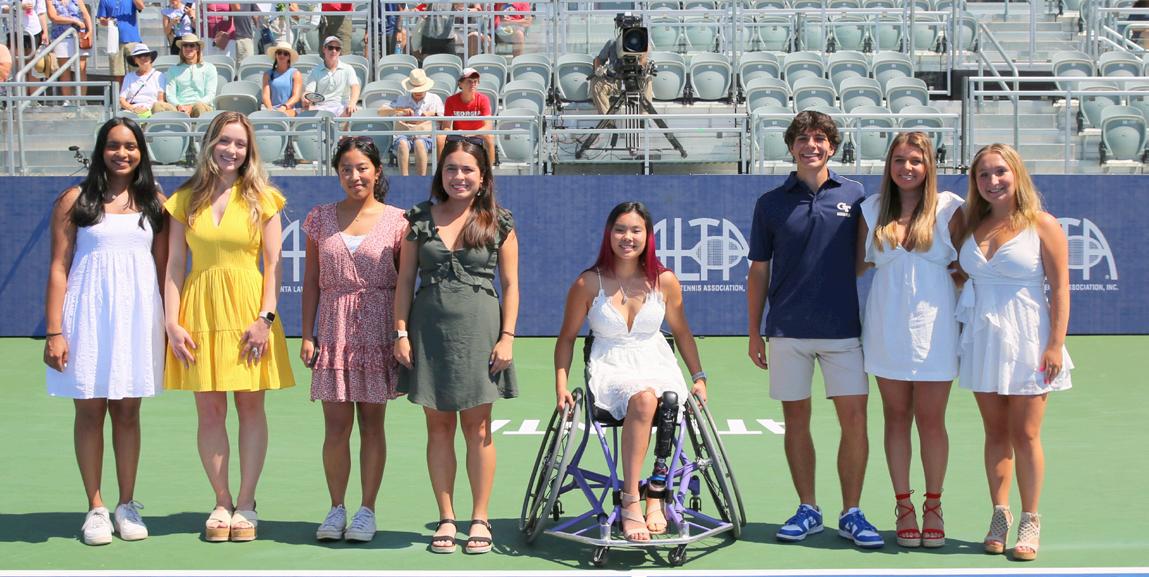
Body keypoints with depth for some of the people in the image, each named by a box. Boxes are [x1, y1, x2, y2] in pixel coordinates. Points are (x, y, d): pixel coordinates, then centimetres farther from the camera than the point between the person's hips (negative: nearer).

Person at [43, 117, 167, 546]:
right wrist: (54, 331, -8)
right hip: (88, 314, -2)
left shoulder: (155, 202, 8)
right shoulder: (75, 200, 1)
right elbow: (58, 268, -2)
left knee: (127, 411, 7)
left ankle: (127, 506, 16)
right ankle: (96, 508, 11)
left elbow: (164, 266, 10)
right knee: (90, 410, 3)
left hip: (138, 313, 2)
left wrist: (169, 325, 4)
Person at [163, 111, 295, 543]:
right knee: (209, 410, 3)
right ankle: (222, 503, 14)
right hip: (200, 310, 1)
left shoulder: (261, 198, 4)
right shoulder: (186, 200, 8)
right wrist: (172, 321, -4)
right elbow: (175, 265, 5)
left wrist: (266, 318, -10)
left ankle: (246, 504, 12)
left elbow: (273, 265, 0)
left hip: (248, 308, -1)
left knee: (251, 407, 2)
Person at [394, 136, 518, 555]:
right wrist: (401, 332, 0)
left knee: (477, 427, 2)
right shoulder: (419, 218, 7)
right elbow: (405, 280, 7)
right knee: (438, 426, 5)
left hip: (479, 327, -1)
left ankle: (479, 519, 10)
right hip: (429, 327, 2)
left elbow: (510, 284, 4)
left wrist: (507, 336, -4)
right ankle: (446, 519, 12)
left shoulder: (498, 222, 4)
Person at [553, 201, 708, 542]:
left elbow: (681, 332, 18)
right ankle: (631, 502, -39)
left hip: (656, 364, 2)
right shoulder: (589, 283, 0)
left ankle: (655, 496, -27)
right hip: (610, 370, -2)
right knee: (643, 398, -38)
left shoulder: (665, 281, 5)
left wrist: (699, 377, 14)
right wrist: (561, 387, 1)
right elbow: (567, 337, 9)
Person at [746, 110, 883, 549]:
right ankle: (807, 510, 17)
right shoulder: (771, 203, 5)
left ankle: (851, 514, 7)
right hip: (787, 331, 1)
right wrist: (754, 332, 6)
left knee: (854, 419, -3)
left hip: (843, 329, 0)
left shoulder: (854, 196, 5)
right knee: (796, 419, 6)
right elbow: (759, 271, 9)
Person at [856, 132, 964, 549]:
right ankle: (904, 507, 15)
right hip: (887, 328, 2)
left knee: (931, 420, 1)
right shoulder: (873, 209, 7)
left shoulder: (948, 207, -1)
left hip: (934, 328, -2)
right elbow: (857, 264, 12)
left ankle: (933, 507, 15)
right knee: (897, 418, 7)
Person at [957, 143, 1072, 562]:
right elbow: (960, 275, 15)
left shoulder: (1042, 225, -4)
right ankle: (1000, 516, 16)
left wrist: (1055, 344, -11)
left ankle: (1030, 523, 8)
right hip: (981, 339, 4)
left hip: (1026, 343, -4)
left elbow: (1060, 288, -6)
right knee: (995, 433, 8)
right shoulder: (970, 226, 8)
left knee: (1025, 435, -2)